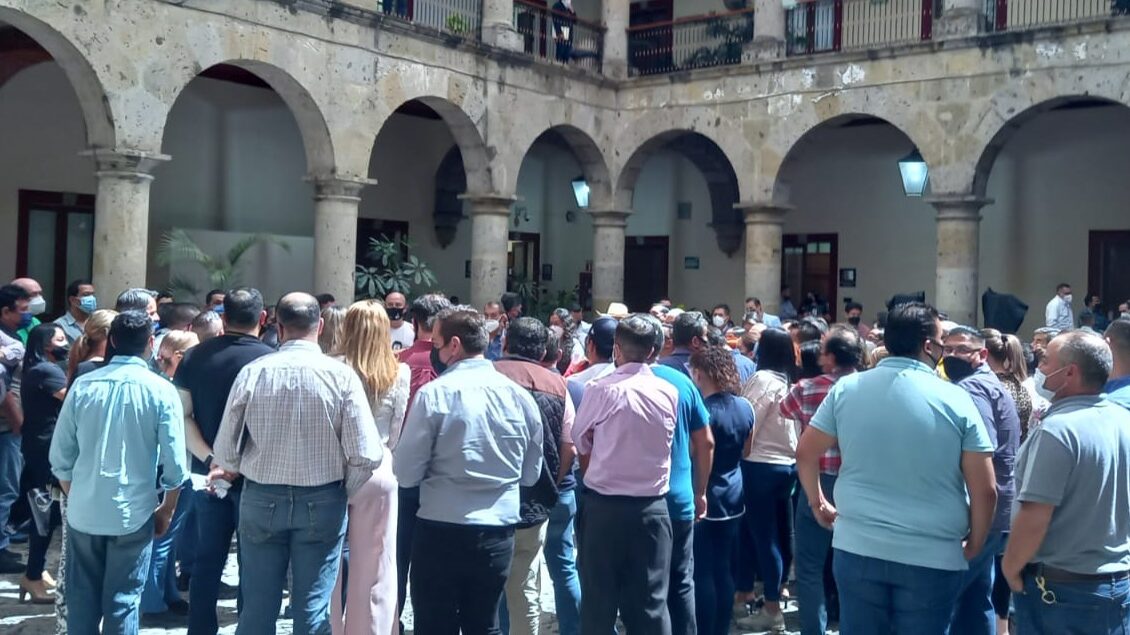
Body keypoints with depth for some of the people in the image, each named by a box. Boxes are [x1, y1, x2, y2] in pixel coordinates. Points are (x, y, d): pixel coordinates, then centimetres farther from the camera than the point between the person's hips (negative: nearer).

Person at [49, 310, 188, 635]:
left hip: (83, 513, 3)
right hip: (133, 513, -2)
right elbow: (174, 464, -10)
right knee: (122, 601, 6)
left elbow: (60, 457, 2)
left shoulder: (83, 385, -2)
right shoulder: (161, 390, -9)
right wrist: (166, 510, 5)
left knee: (81, 598, 14)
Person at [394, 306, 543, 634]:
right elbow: (531, 474, 10)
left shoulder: (434, 394, -12)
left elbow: (406, 473, -9)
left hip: (441, 530, -4)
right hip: (499, 533, 4)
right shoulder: (520, 395, 0)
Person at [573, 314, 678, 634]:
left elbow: (580, 444, 2)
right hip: (652, 506, 3)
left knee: (599, 600, 7)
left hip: (604, 506, -2)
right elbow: (664, 445, 8)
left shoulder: (600, 389, -10)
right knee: (652, 601, 8)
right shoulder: (669, 393, -1)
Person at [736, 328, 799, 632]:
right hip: (788, 464, 7)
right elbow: (795, 425, 8)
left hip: (761, 465, -7)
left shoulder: (763, 378, -13)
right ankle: (776, 593, 26)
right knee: (778, 534, 15)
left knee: (762, 534, -1)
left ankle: (771, 610, 3)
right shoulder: (790, 380, 8)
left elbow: (747, 427, -14)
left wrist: (741, 456, -4)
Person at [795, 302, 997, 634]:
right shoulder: (956, 400, -7)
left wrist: (817, 502, 19)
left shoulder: (847, 388, -1)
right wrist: (974, 546, 7)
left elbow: (806, 453, 4)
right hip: (932, 557, -2)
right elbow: (985, 491, -7)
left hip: (857, 548, 2)